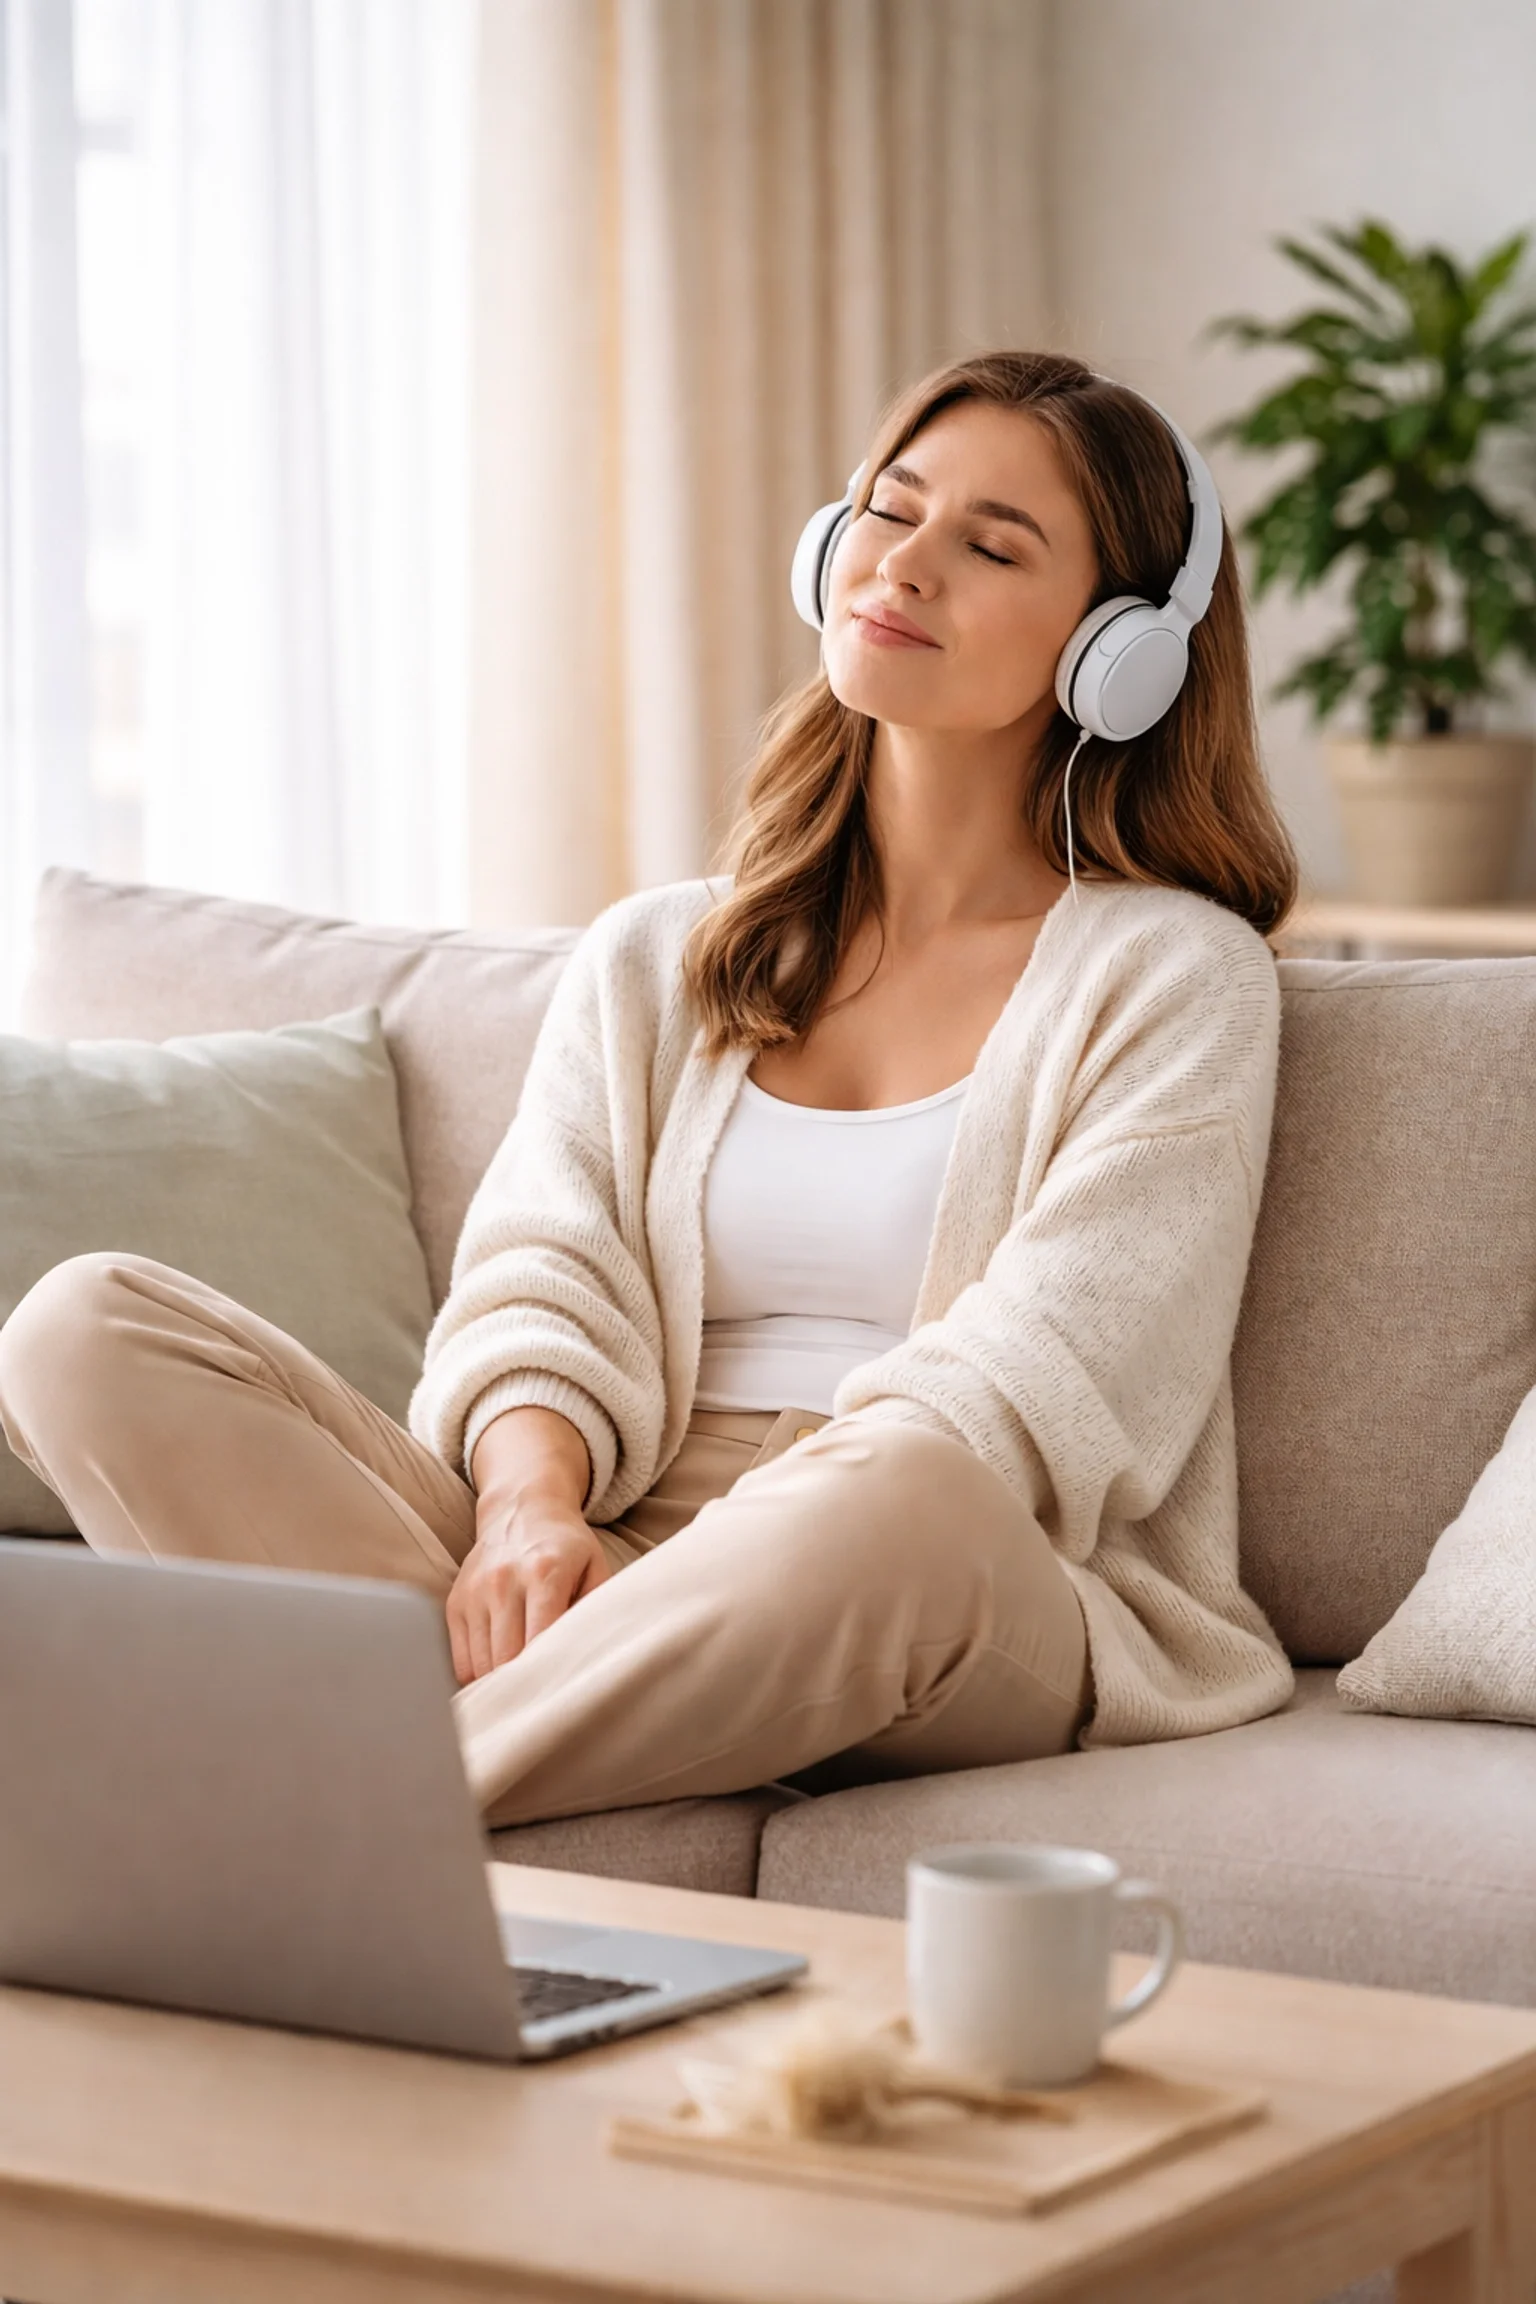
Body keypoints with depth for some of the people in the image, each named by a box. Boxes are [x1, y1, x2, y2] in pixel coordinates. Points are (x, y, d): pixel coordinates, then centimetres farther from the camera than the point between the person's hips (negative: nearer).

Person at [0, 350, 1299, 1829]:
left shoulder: (1177, 974, 7)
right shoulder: (653, 959, 21)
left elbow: (1046, 1387, -6)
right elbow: (542, 1277, 6)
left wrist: (782, 1536, -22)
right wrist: (533, 1499, -16)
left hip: (976, 1611, -3)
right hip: (609, 1581, 4)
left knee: (903, 1493, -42)